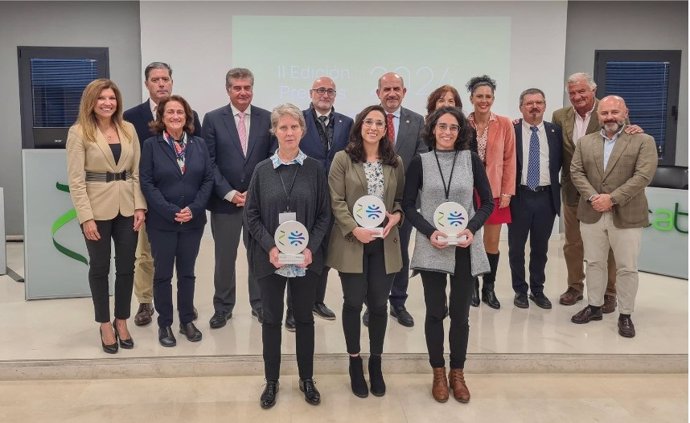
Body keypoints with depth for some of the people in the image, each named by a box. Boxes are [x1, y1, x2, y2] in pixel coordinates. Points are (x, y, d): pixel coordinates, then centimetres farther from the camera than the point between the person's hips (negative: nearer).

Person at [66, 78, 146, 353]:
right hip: (98, 209, -3)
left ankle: (121, 321, 27)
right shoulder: (79, 132, -6)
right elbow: (76, 179, -9)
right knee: (100, 268, 10)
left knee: (126, 267, 10)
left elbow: (137, 171, 7)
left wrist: (140, 207, -2)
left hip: (127, 207, 4)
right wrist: (86, 218, -15)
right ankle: (105, 325, 25)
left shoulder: (128, 129, 5)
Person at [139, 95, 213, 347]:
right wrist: (171, 212, -16)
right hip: (161, 222, -2)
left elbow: (209, 179, 1)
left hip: (193, 221, 2)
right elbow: (146, 183, -8)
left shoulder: (199, 145, 4)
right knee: (163, 274, 8)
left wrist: (194, 208, -12)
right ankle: (164, 324, 21)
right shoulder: (151, 145, -3)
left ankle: (187, 321, 25)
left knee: (187, 272, 13)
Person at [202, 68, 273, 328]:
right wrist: (229, 193, -12)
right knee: (224, 258, 8)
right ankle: (223, 307, 24)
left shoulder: (267, 118, 3)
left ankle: (259, 304, 26)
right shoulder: (213, 119, 0)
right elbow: (209, 162, -4)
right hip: (224, 200, -1)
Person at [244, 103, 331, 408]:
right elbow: (251, 215, 0)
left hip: (306, 258, 0)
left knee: (304, 318, 11)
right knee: (272, 319, 10)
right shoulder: (262, 170, 1)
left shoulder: (315, 169, 0)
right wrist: (270, 248, -13)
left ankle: (307, 379, 28)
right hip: (270, 258, 0)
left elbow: (324, 214, 0)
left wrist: (311, 248, -13)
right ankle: (271, 381, 26)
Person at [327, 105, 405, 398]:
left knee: (379, 304, 8)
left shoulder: (395, 162, 8)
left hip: (385, 243, 3)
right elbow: (336, 201, -7)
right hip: (352, 242, -2)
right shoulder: (343, 159, -3)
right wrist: (354, 229, -19)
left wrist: (396, 216, -8)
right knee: (353, 302, 6)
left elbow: (402, 198, 13)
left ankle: (375, 363, 26)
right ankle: (355, 363, 25)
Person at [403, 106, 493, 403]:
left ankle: (457, 373, 25)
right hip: (431, 248, -1)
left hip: (465, 248, 1)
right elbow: (408, 205, 0)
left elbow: (487, 202, 4)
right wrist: (430, 232, -14)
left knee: (460, 313, 8)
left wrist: (472, 228, -12)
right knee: (435, 312, 8)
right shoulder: (420, 163, 0)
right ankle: (438, 373, 24)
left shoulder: (471, 160, 1)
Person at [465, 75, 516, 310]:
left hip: (494, 191, 1)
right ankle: (473, 287, 24)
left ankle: (488, 288, 22)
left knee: (492, 242, 6)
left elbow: (509, 159, 1)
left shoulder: (504, 124, 0)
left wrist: (507, 192, -4)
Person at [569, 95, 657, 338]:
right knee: (594, 263, 13)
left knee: (627, 268, 3)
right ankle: (594, 306, 26)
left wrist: (612, 198, -18)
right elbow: (576, 172, 2)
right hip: (591, 214, 3)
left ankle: (625, 315, 16)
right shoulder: (585, 142, 9)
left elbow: (643, 176, -12)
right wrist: (593, 196, -14)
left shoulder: (643, 141, -2)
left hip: (627, 216, -3)